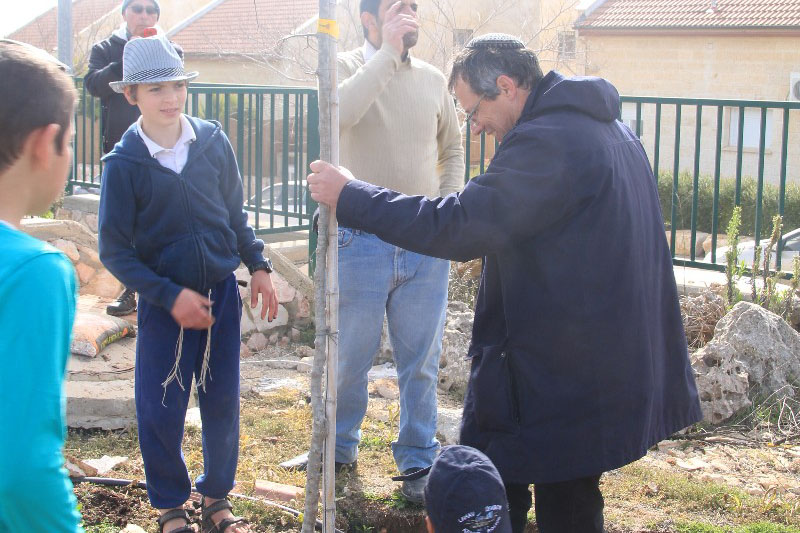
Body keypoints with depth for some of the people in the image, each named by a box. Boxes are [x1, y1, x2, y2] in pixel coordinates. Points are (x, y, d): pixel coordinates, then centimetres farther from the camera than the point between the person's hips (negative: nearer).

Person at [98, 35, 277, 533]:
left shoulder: (213, 141, -3)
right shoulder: (124, 163, -11)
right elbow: (115, 251, -9)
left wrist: (259, 266, 4)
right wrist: (170, 297, -15)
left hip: (222, 291, 3)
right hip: (164, 301, -2)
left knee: (223, 403, 9)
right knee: (161, 411, 3)